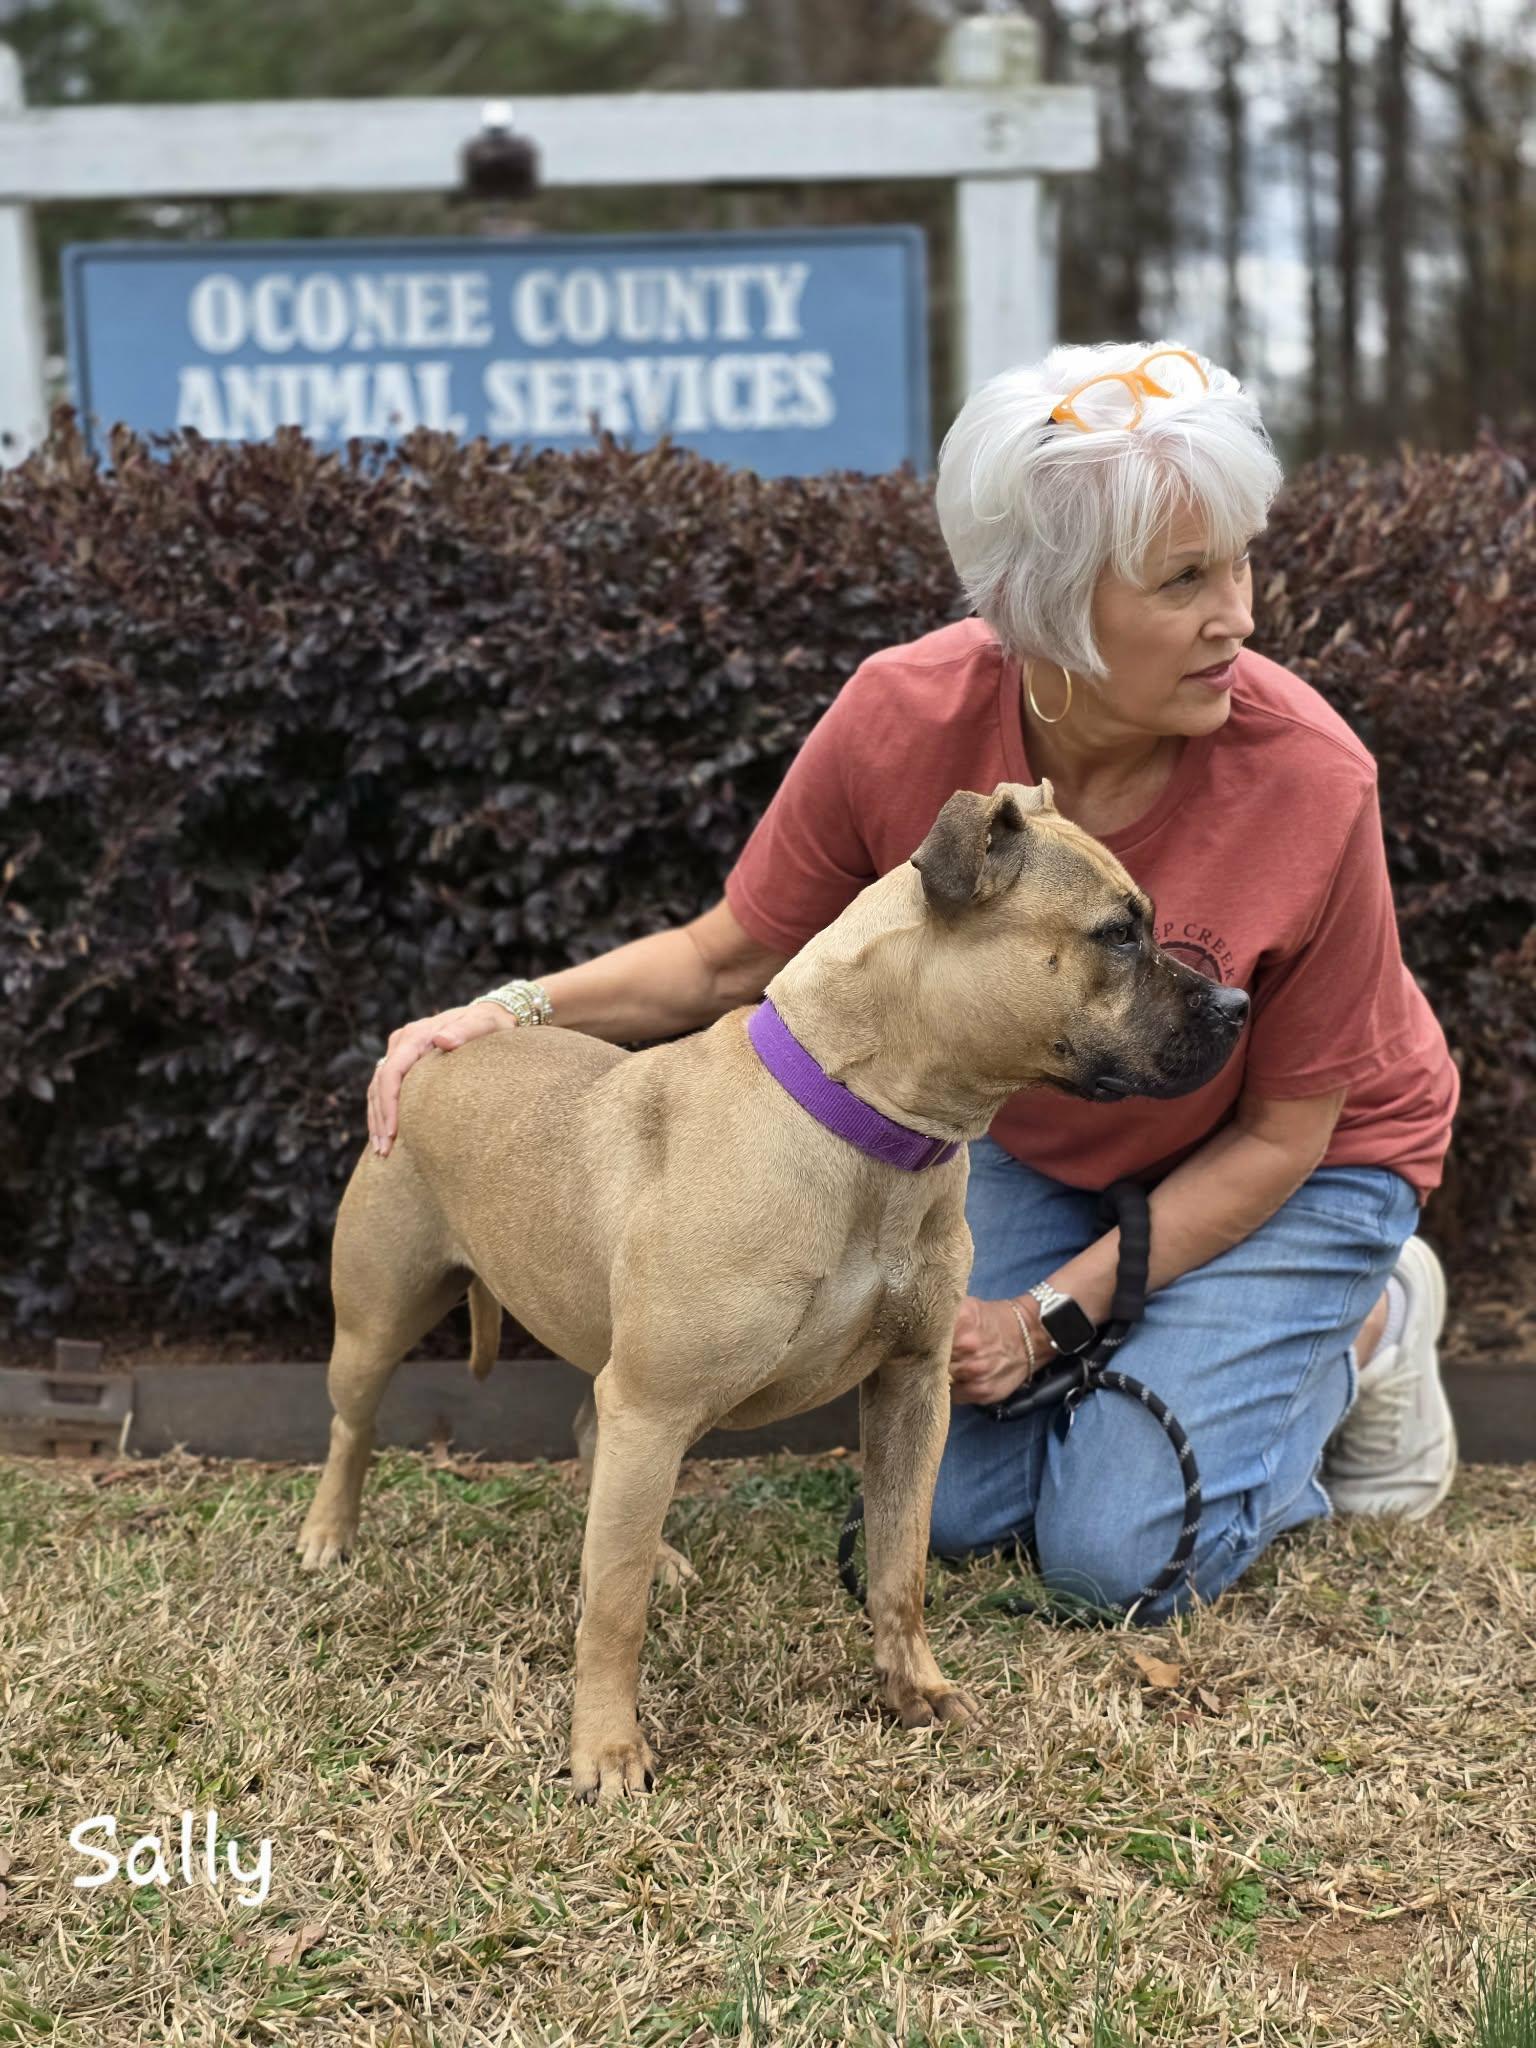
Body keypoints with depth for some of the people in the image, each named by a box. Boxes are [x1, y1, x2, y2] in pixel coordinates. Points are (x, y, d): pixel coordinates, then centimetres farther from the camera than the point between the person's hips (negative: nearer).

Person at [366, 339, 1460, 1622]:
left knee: (1117, 1554, -14)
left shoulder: (1307, 781, -33)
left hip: (1293, 1160, -3)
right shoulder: (905, 720, -27)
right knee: (948, 1508, -3)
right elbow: (730, 958, -10)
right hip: (1040, 1149, 3)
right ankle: (1181, 1327, 21)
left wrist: (1052, 1312, -22)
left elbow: (1280, 1132, -20)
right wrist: (517, 1012, -26)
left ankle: (1363, 1328, 11)